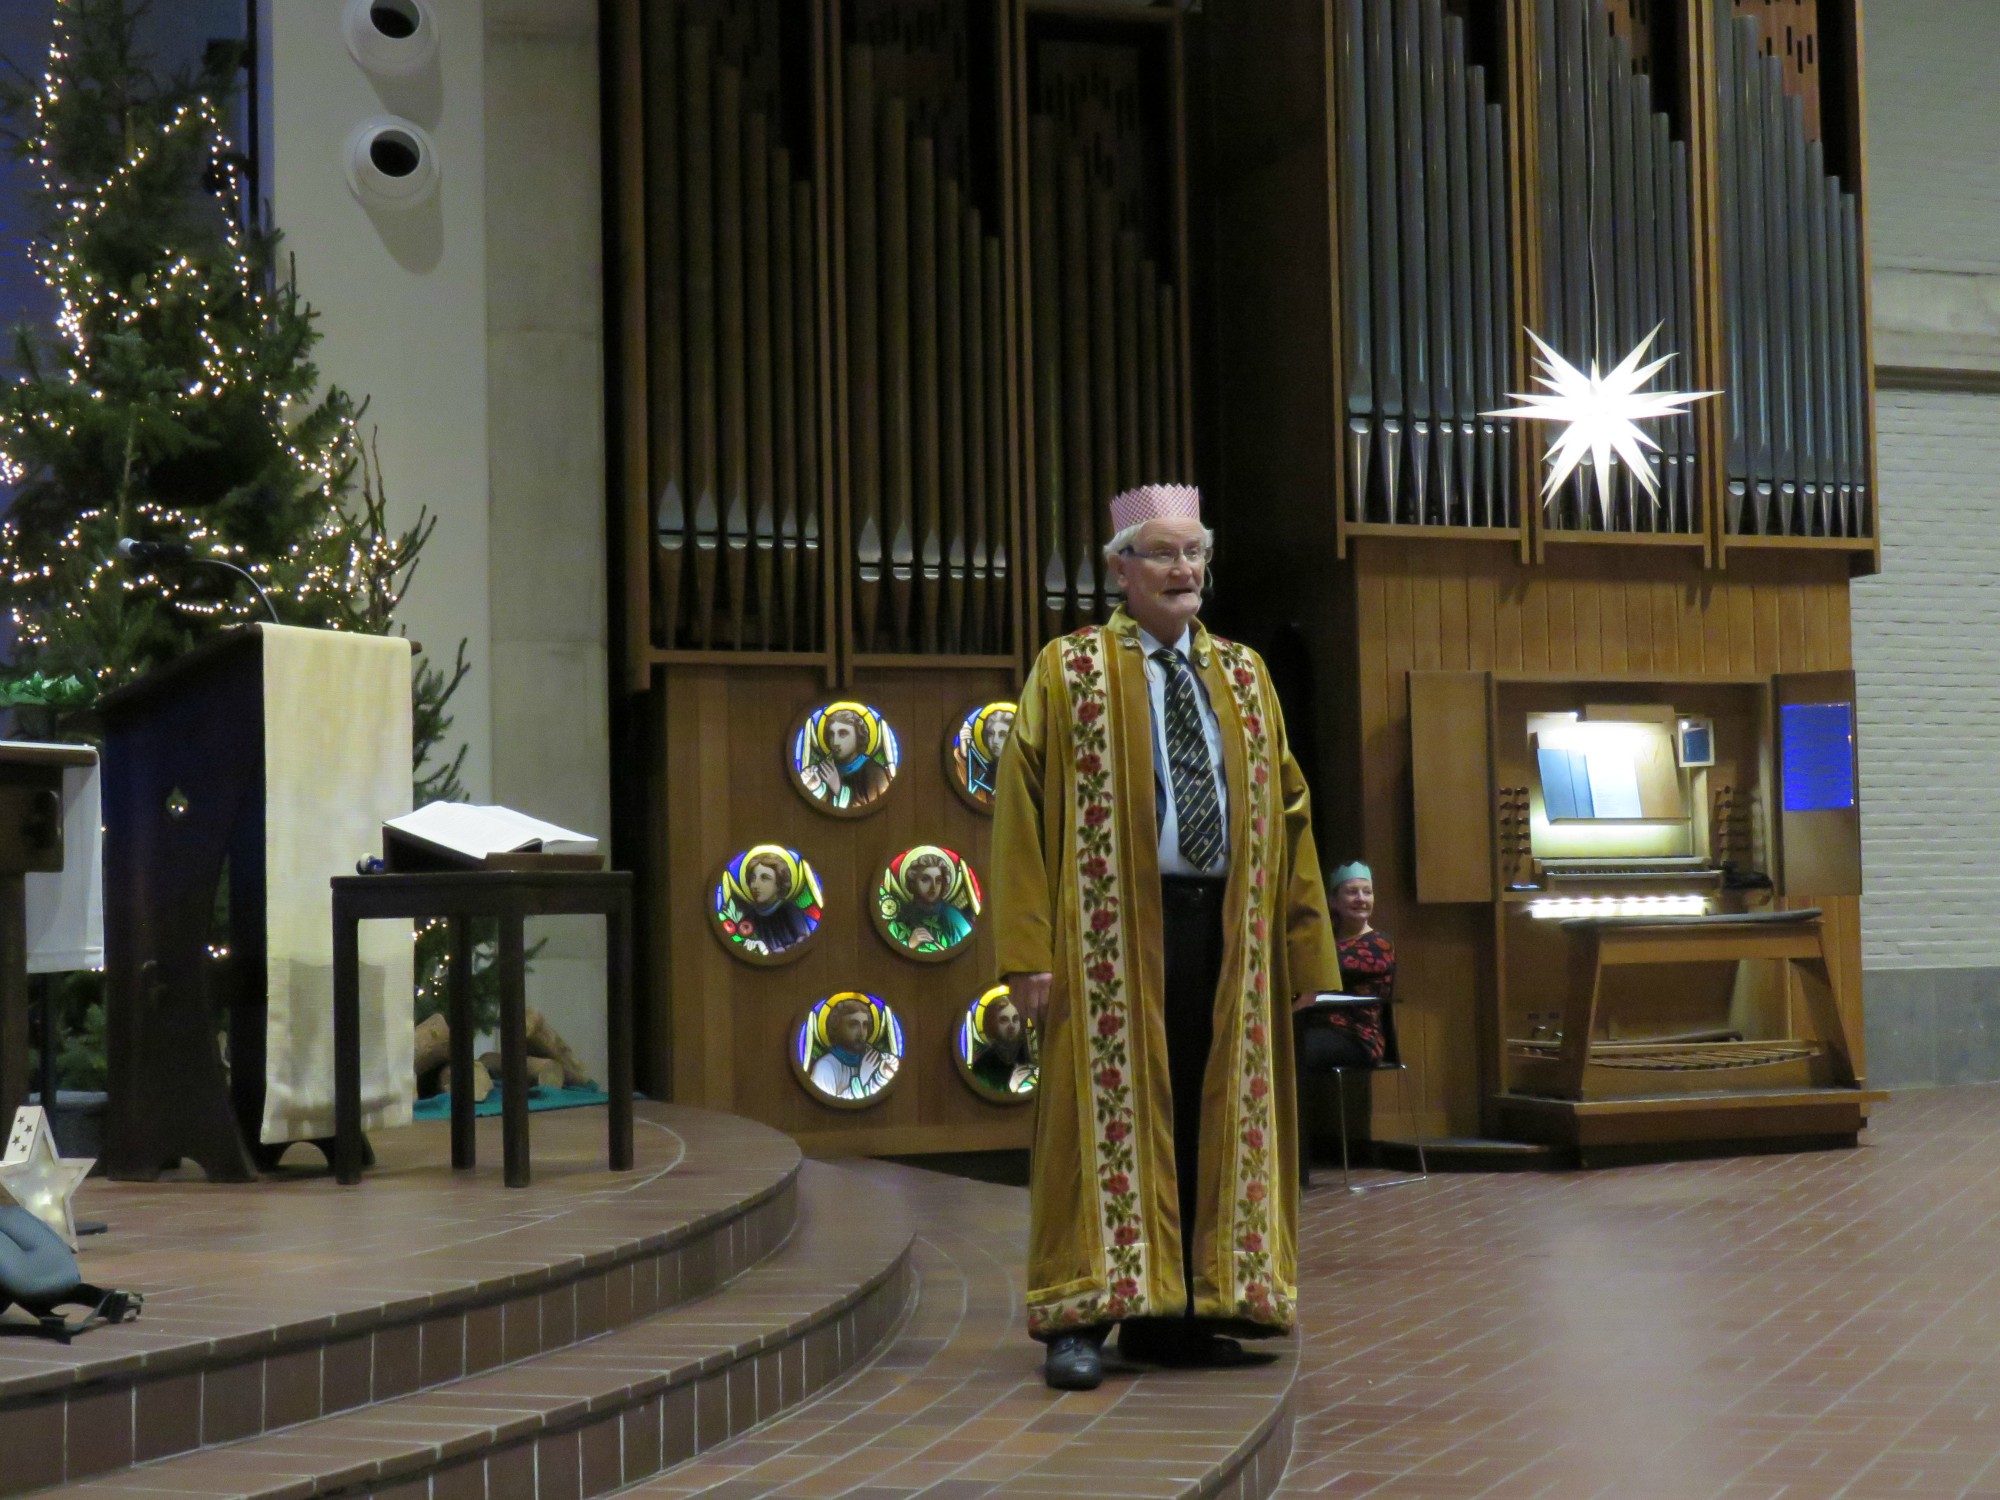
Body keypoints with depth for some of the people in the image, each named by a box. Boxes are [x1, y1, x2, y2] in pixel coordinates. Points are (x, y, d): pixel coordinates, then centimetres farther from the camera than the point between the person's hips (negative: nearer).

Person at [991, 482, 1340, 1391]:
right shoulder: (1068, 671, 2)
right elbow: (1023, 809, -3)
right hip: (1113, 933, -4)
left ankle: (1174, 1316, 15)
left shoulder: (1244, 676, 15)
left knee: (1210, 1121, 6)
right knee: (1108, 1116, -4)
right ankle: (1080, 1323, 1)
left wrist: (1305, 949, 8)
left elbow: (1285, 810, 15)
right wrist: (1030, 952, -12)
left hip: (1223, 931, 5)